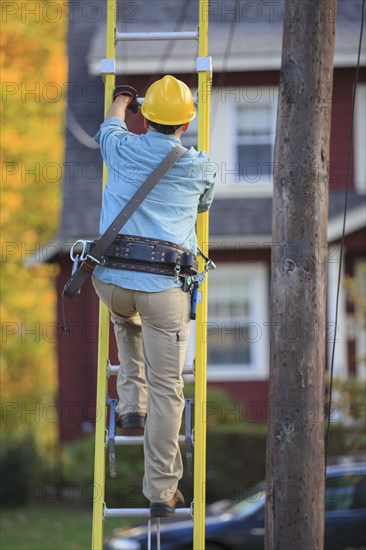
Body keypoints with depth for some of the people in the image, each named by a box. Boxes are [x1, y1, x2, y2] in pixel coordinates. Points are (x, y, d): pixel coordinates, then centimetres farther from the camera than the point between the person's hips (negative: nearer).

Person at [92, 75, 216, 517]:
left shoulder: (123, 149, 6)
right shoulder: (199, 166, 4)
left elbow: (109, 127, 32)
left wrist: (121, 100, 54)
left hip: (110, 278, 2)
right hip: (165, 286, -2)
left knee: (126, 320, 39)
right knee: (167, 390, 4)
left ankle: (131, 405, 25)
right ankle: (161, 492, 4)